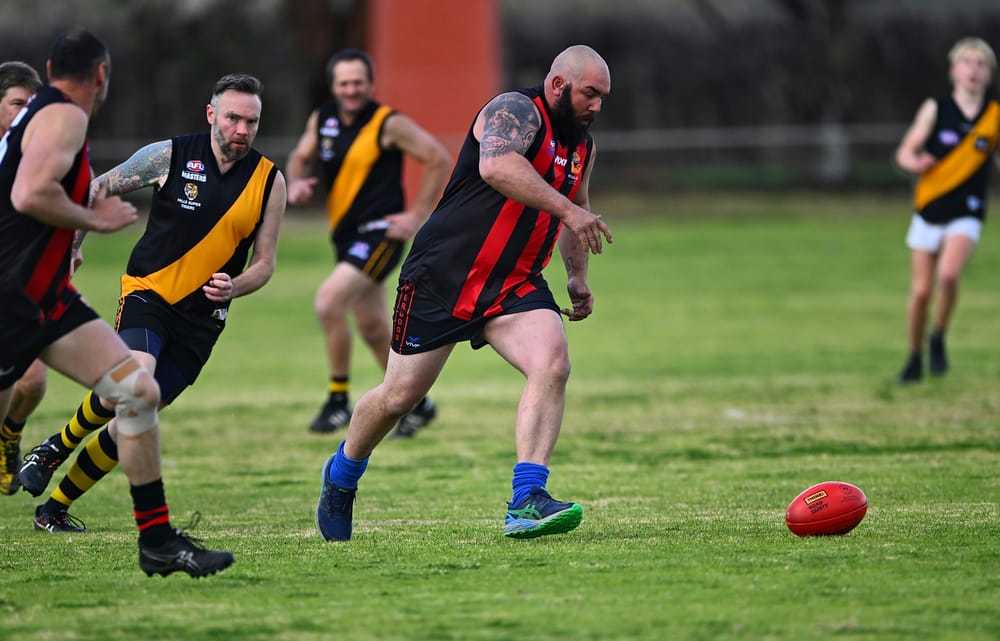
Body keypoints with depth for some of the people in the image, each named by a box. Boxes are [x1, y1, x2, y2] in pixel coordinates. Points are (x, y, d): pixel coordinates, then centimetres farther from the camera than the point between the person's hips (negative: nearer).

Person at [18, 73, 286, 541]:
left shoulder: (269, 181, 1)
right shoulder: (170, 156, -5)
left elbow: (265, 263, 6)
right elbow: (101, 187, 8)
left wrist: (233, 287, -13)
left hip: (202, 316, 3)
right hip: (148, 292, -3)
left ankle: (55, 507, 16)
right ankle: (56, 447, -3)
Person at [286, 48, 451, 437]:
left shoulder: (389, 124, -11)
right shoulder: (322, 120, 6)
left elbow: (438, 158, -6)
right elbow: (301, 157, 22)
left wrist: (417, 215, -9)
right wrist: (297, 183, -1)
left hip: (379, 233, -7)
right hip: (346, 236, 7)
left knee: (329, 300, -23)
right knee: (373, 329, 14)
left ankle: (338, 399, -12)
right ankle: (417, 404, 30)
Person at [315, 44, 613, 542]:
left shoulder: (582, 145, 13)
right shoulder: (515, 111, -15)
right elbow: (496, 165, -37)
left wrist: (578, 277, 28)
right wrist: (567, 209, -41)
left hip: (514, 285, 6)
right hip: (443, 274, -6)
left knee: (552, 364, -22)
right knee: (400, 396, 4)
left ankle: (526, 504, -27)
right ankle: (340, 477, 33)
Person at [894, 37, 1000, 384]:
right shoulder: (935, 109, -2)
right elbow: (904, 153, -2)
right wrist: (915, 162, -24)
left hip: (967, 214, -1)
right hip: (929, 211, 1)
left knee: (948, 274, -26)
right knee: (921, 290, 1)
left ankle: (938, 340, -1)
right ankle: (915, 358, 22)